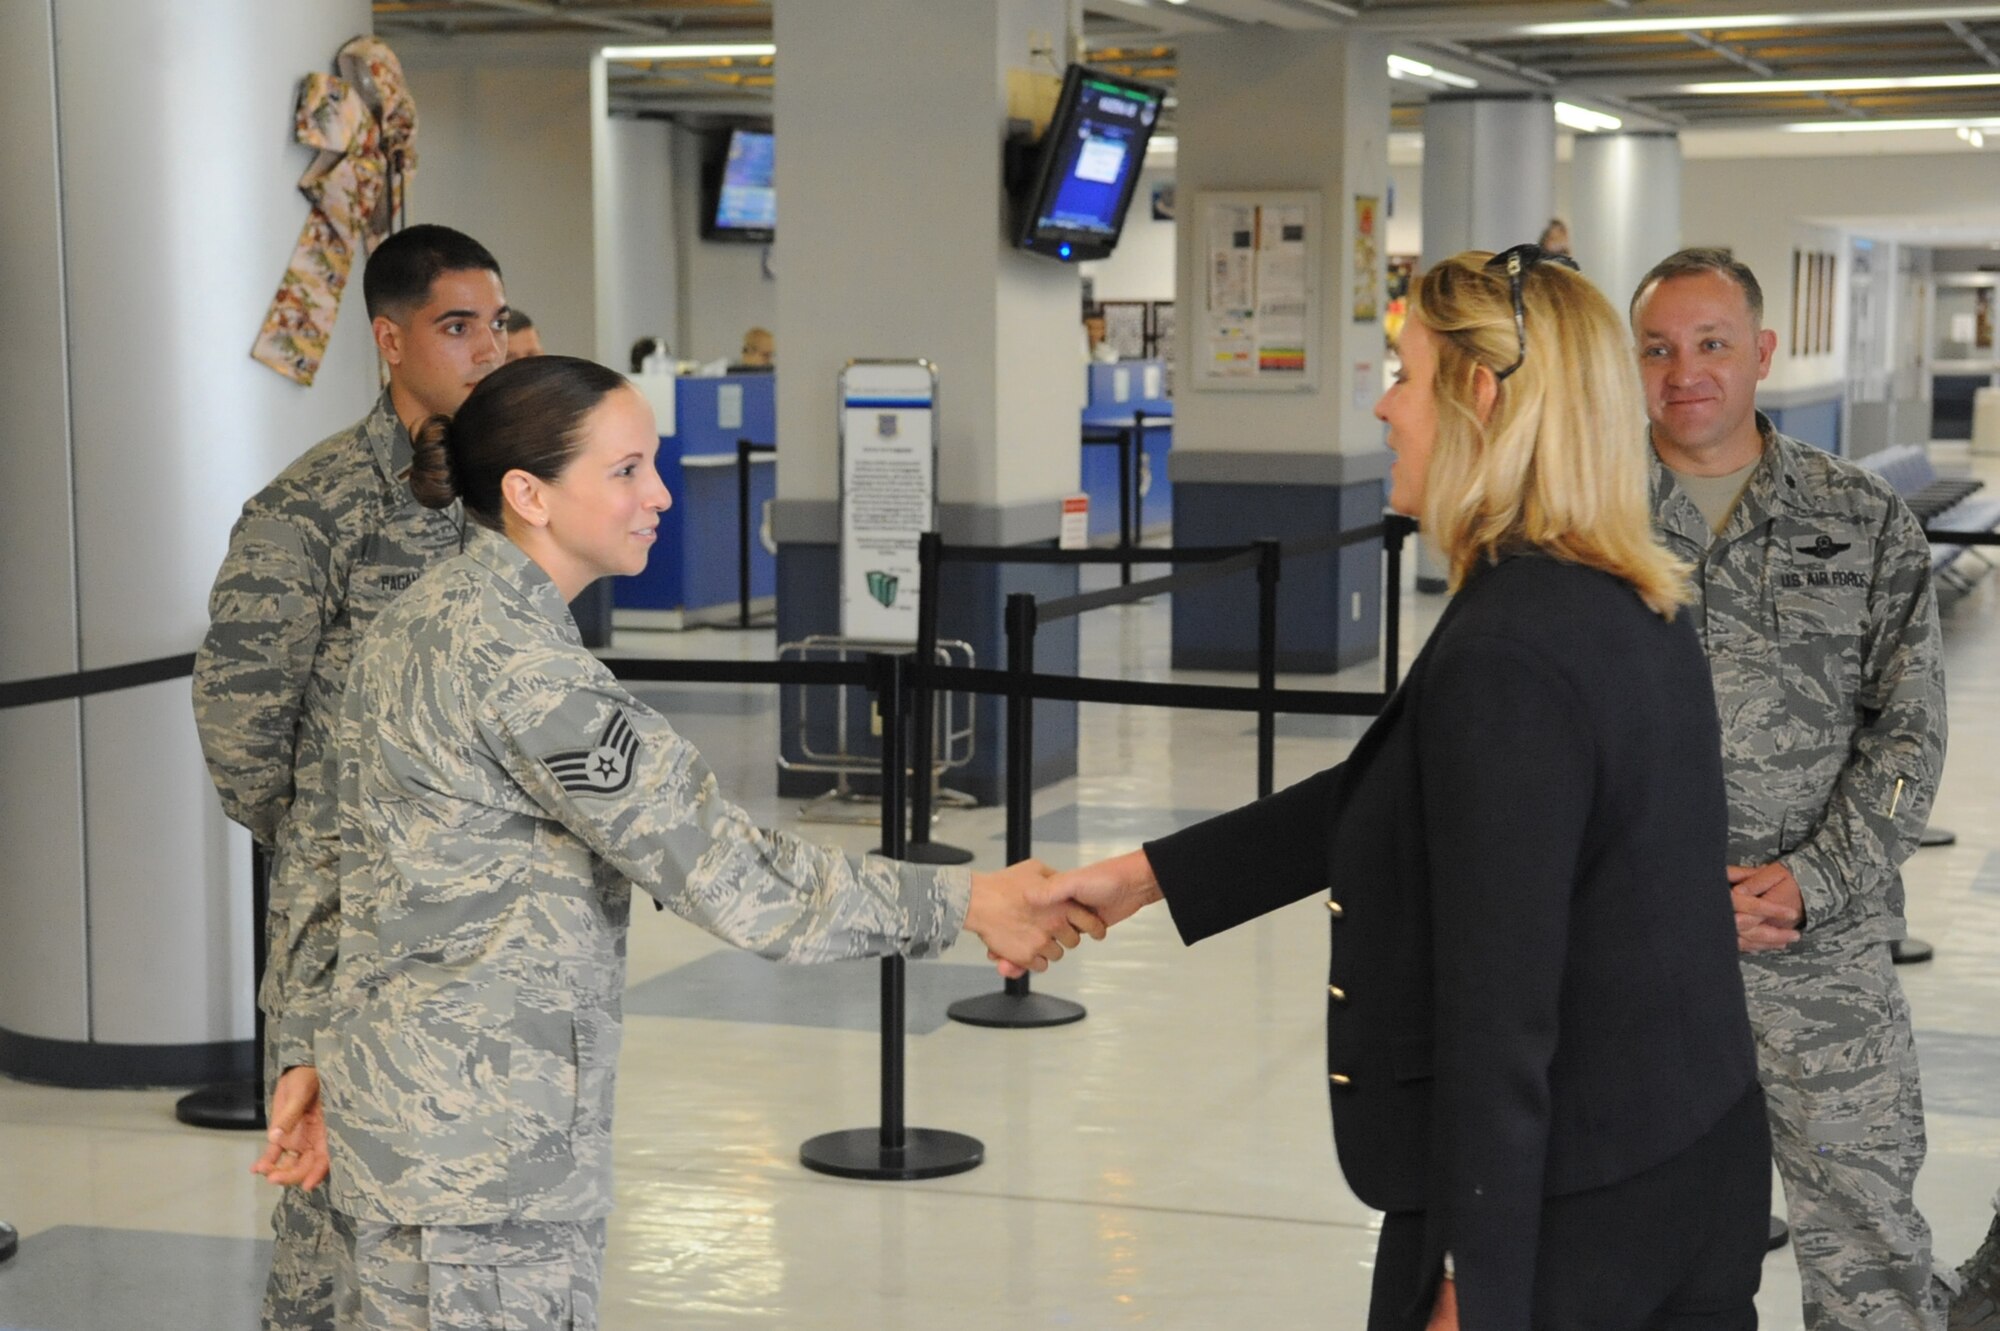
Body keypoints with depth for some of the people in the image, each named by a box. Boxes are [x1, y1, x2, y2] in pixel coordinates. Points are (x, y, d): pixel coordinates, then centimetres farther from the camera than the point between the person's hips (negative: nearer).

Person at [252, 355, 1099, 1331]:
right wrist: (959, 905, -15)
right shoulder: (512, 657, -20)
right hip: (477, 1131, -10)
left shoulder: (420, 620, 11)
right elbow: (710, 863, -21)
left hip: (397, 1094, 10)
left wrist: (322, 1062, 21)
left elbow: (359, 865, 16)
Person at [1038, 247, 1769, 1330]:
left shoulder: (1507, 656, -23)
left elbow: (1500, 1017, -24)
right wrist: (1144, 876, 17)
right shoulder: (1633, 611, 7)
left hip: (1560, 1211, -9)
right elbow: (1376, 794, 14)